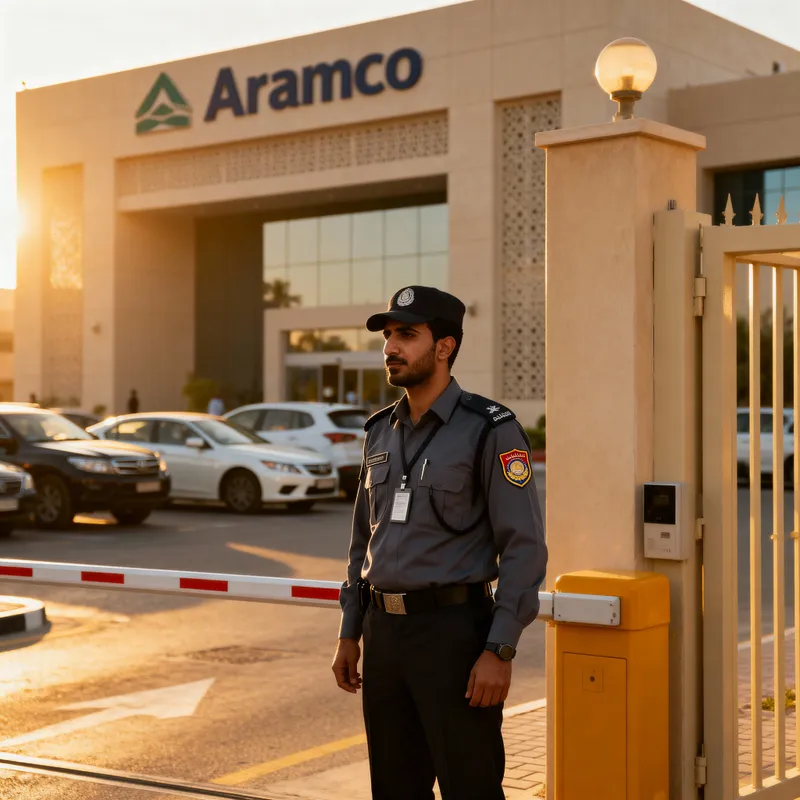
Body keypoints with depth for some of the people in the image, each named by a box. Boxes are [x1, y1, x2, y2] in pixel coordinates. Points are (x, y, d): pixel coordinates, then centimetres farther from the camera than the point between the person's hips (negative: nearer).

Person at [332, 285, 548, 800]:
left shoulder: (490, 430, -10)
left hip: (454, 629, -7)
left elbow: (524, 547, -14)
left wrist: (499, 651, -19)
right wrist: (349, 635, 14)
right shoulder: (381, 433, 11)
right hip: (385, 632, 7)